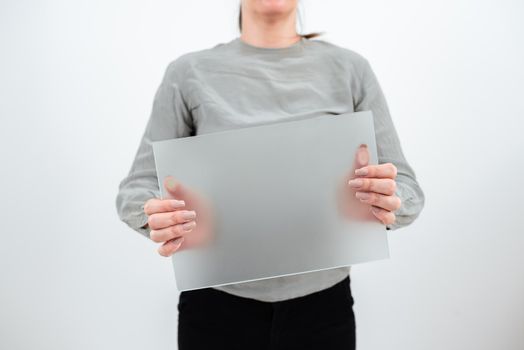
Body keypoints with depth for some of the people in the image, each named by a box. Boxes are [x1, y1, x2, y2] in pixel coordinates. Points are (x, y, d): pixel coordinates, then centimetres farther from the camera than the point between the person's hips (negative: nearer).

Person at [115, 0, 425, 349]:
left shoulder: (350, 68, 0)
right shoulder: (189, 73, -2)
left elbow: (406, 190, 1)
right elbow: (137, 187, 0)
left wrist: (390, 202, -22)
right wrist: (158, 216, -22)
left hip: (323, 304, 1)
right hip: (217, 306, 0)